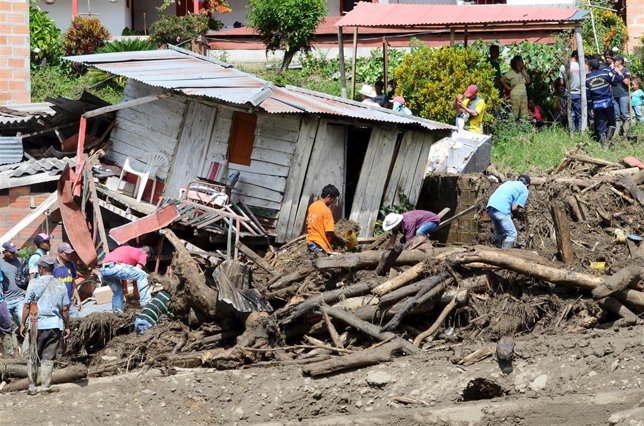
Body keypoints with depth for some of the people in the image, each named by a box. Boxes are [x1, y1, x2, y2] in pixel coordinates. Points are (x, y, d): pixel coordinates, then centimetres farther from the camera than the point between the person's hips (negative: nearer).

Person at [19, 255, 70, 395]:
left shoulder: (34, 284, -5)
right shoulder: (61, 286, 3)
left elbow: (27, 306, -3)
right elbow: (65, 309, 5)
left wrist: (23, 324, 7)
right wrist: (67, 327, 14)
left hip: (37, 325, -2)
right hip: (55, 325, 2)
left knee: (33, 357, 9)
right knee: (48, 358, 7)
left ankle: (32, 387, 11)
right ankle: (45, 386, 6)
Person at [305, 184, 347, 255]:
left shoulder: (312, 206, 8)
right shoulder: (326, 210, -15)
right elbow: (329, 232, -18)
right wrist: (342, 240, -4)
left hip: (309, 243, 8)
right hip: (320, 245, -8)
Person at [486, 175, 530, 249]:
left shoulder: (509, 182, 31)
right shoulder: (524, 190, 11)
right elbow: (514, 208, 2)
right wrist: (516, 211, 23)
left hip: (490, 206, 8)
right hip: (501, 209, -8)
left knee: (498, 233, 23)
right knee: (512, 234, 1)